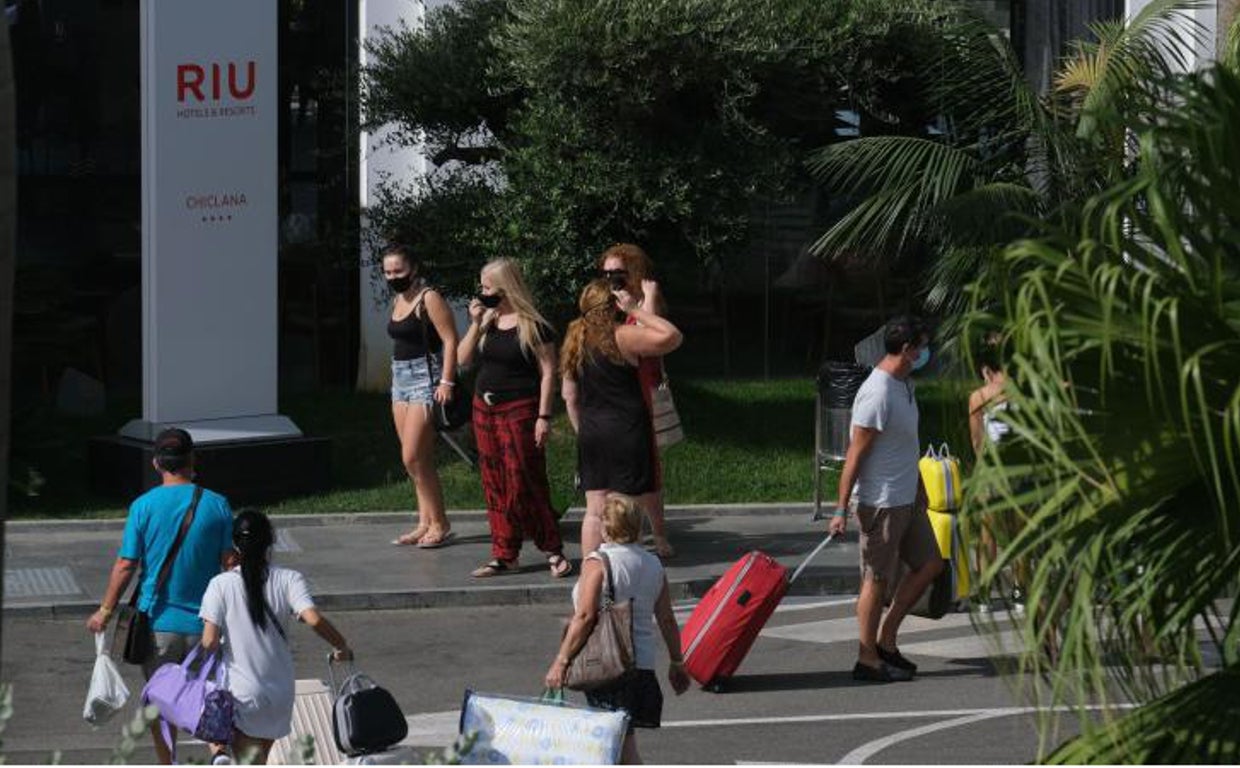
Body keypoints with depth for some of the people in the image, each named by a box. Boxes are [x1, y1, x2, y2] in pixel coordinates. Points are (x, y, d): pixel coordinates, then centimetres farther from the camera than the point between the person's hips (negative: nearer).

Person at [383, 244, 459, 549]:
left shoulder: (429, 299, -11)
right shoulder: (398, 301, 15)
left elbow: (450, 341, -16)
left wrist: (446, 382, -22)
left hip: (425, 378, -9)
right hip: (400, 379, 9)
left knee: (413, 458, -11)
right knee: (414, 459, 8)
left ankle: (440, 525, -2)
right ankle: (426, 523, 13)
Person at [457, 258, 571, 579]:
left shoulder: (533, 326, -9)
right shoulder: (487, 322, 10)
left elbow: (548, 372, -10)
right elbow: (463, 359, 6)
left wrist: (544, 416, -15)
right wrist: (476, 324, -7)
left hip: (520, 411, -7)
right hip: (485, 409, 7)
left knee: (523, 484, -7)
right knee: (495, 485, 7)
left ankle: (553, 550, 5)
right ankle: (504, 555, 13)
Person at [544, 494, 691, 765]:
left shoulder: (597, 562, -10)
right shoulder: (653, 565, 10)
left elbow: (584, 616, -18)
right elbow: (667, 620, 12)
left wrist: (561, 661, -15)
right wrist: (677, 662, 23)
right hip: (642, 666, 7)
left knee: (622, 745, -7)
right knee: (623, 740, 18)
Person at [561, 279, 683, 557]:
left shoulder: (575, 340, 10)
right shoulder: (622, 336, -10)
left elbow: (569, 396, 14)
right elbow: (672, 337, -16)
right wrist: (636, 310, -8)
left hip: (590, 433, 6)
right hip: (626, 431, -6)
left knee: (595, 510, 9)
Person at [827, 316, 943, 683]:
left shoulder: (903, 384, 9)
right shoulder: (877, 394, -22)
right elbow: (856, 454, -21)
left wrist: (918, 486, 26)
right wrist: (841, 510, -20)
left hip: (907, 498, 10)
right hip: (881, 501, -10)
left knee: (929, 564, 13)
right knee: (878, 579, -1)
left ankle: (886, 640, 20)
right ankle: (868, 659, 10)